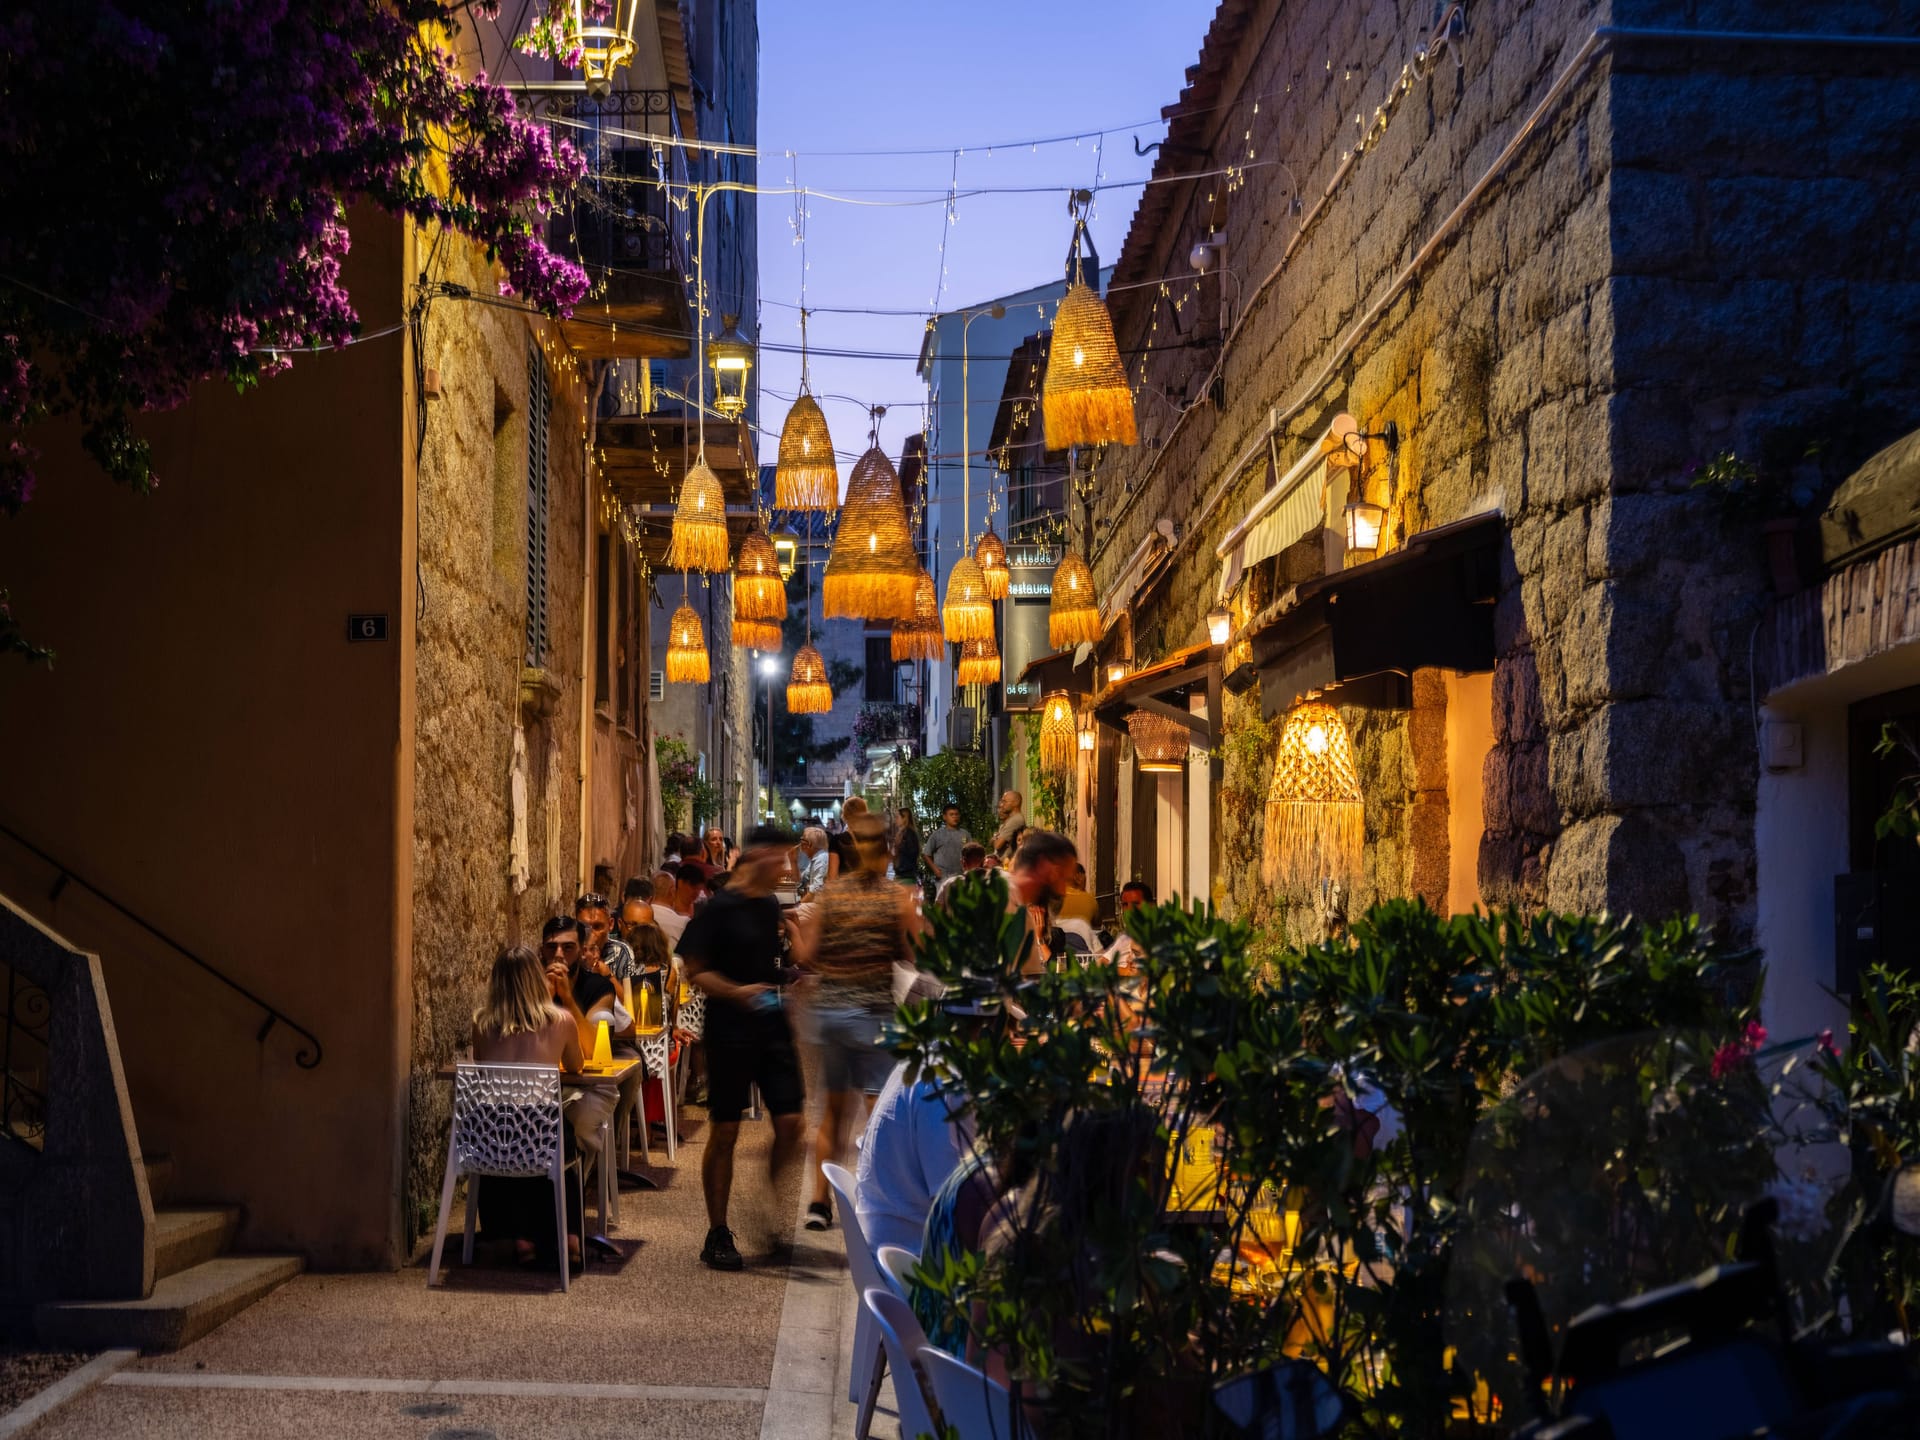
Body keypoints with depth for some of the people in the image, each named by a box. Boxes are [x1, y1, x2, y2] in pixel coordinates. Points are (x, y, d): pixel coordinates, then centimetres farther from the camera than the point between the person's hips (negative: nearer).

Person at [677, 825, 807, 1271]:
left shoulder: (773, 907, 11)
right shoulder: (720, 908, -9)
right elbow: (695, 970, -11)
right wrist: (736, 992, -25)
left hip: (772, 1025, 6)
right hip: (730, 1029, -6)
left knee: (789, 1121, -1)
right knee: (725, 1131, 1)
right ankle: (717, 1234, 11)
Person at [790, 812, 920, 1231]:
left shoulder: (830, 892, 2)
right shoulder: (899, 898, -7)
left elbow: (805, 956, 1)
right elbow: (914, 960, -9)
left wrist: (796, 928, 16)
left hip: (829, 1006, 4)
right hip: (874, 1012, -4)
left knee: (835, 1106, 17)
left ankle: (819, 1201, 18)